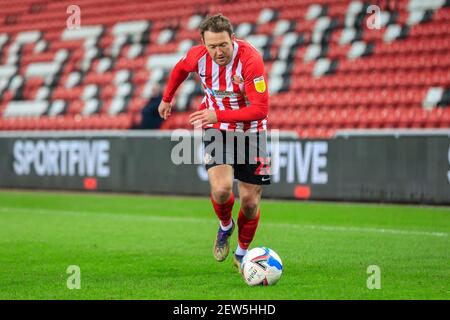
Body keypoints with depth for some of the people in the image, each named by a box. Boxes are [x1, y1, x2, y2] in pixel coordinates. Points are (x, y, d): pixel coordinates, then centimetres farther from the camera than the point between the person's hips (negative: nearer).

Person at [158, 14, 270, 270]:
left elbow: (260, 109, -30)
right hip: (217, 130, 1)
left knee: (250, 200, 1)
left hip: (251, 132, -1)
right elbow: (181, 69, 11)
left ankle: (242, 253, 28)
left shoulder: (250, 58, -28)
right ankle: (225, 227, 13)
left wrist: (219, 116, -36)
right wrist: (167, 99, 23)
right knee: (221, 188, -22)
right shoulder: (197, 56, -16)